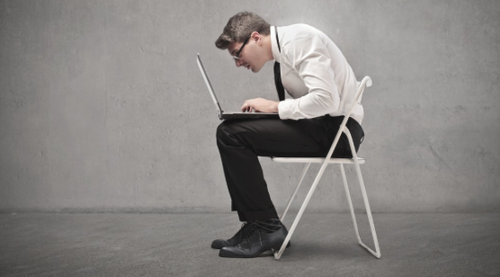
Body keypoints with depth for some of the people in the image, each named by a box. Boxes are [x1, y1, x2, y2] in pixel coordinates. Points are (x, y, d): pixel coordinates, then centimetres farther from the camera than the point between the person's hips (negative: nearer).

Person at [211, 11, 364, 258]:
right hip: (322, 126, 10)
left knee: (231, 134, -17)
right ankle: (255, 225, 10)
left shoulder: (297, 39, -14)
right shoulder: (283, 49, 16)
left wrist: (275, 107, -15)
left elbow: (325, 99, -25)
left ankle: (267, 228, -10)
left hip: (337, 128, -10)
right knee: (234, 133, 13)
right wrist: (265, 109, 4)